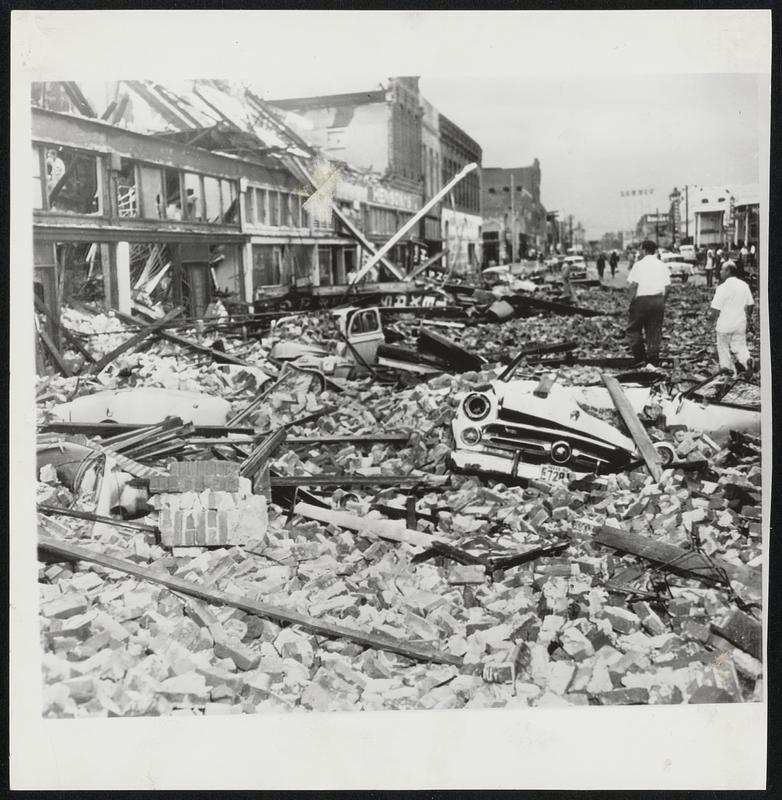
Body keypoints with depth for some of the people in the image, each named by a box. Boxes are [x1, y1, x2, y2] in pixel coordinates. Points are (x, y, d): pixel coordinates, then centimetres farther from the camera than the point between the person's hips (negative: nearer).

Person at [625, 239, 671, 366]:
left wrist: (631, 299, -5)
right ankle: (653, 362, 8)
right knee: (654, 332, 8)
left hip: (642, 299, -4)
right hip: (658, 300, 4)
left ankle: (640, 358, 0)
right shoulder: (662, 265, 8)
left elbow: (633, 284, -14)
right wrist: (662, 300, 15)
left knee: (633, 329, 9)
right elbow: (668, 285, 6)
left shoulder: (639, 265, -6)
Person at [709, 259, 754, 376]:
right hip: (740, 323, 5)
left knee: (723, 346, 14)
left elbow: (716, 308, -17)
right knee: (739, 345, 14)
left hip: (725, 324, -5)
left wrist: (713, 319, 0)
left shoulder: (722, 288, -17)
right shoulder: (744, 285, 2)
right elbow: (750, 304, 11)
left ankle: (727, 366, 22)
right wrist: (748, 317, 24)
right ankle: (746, 359, -12)